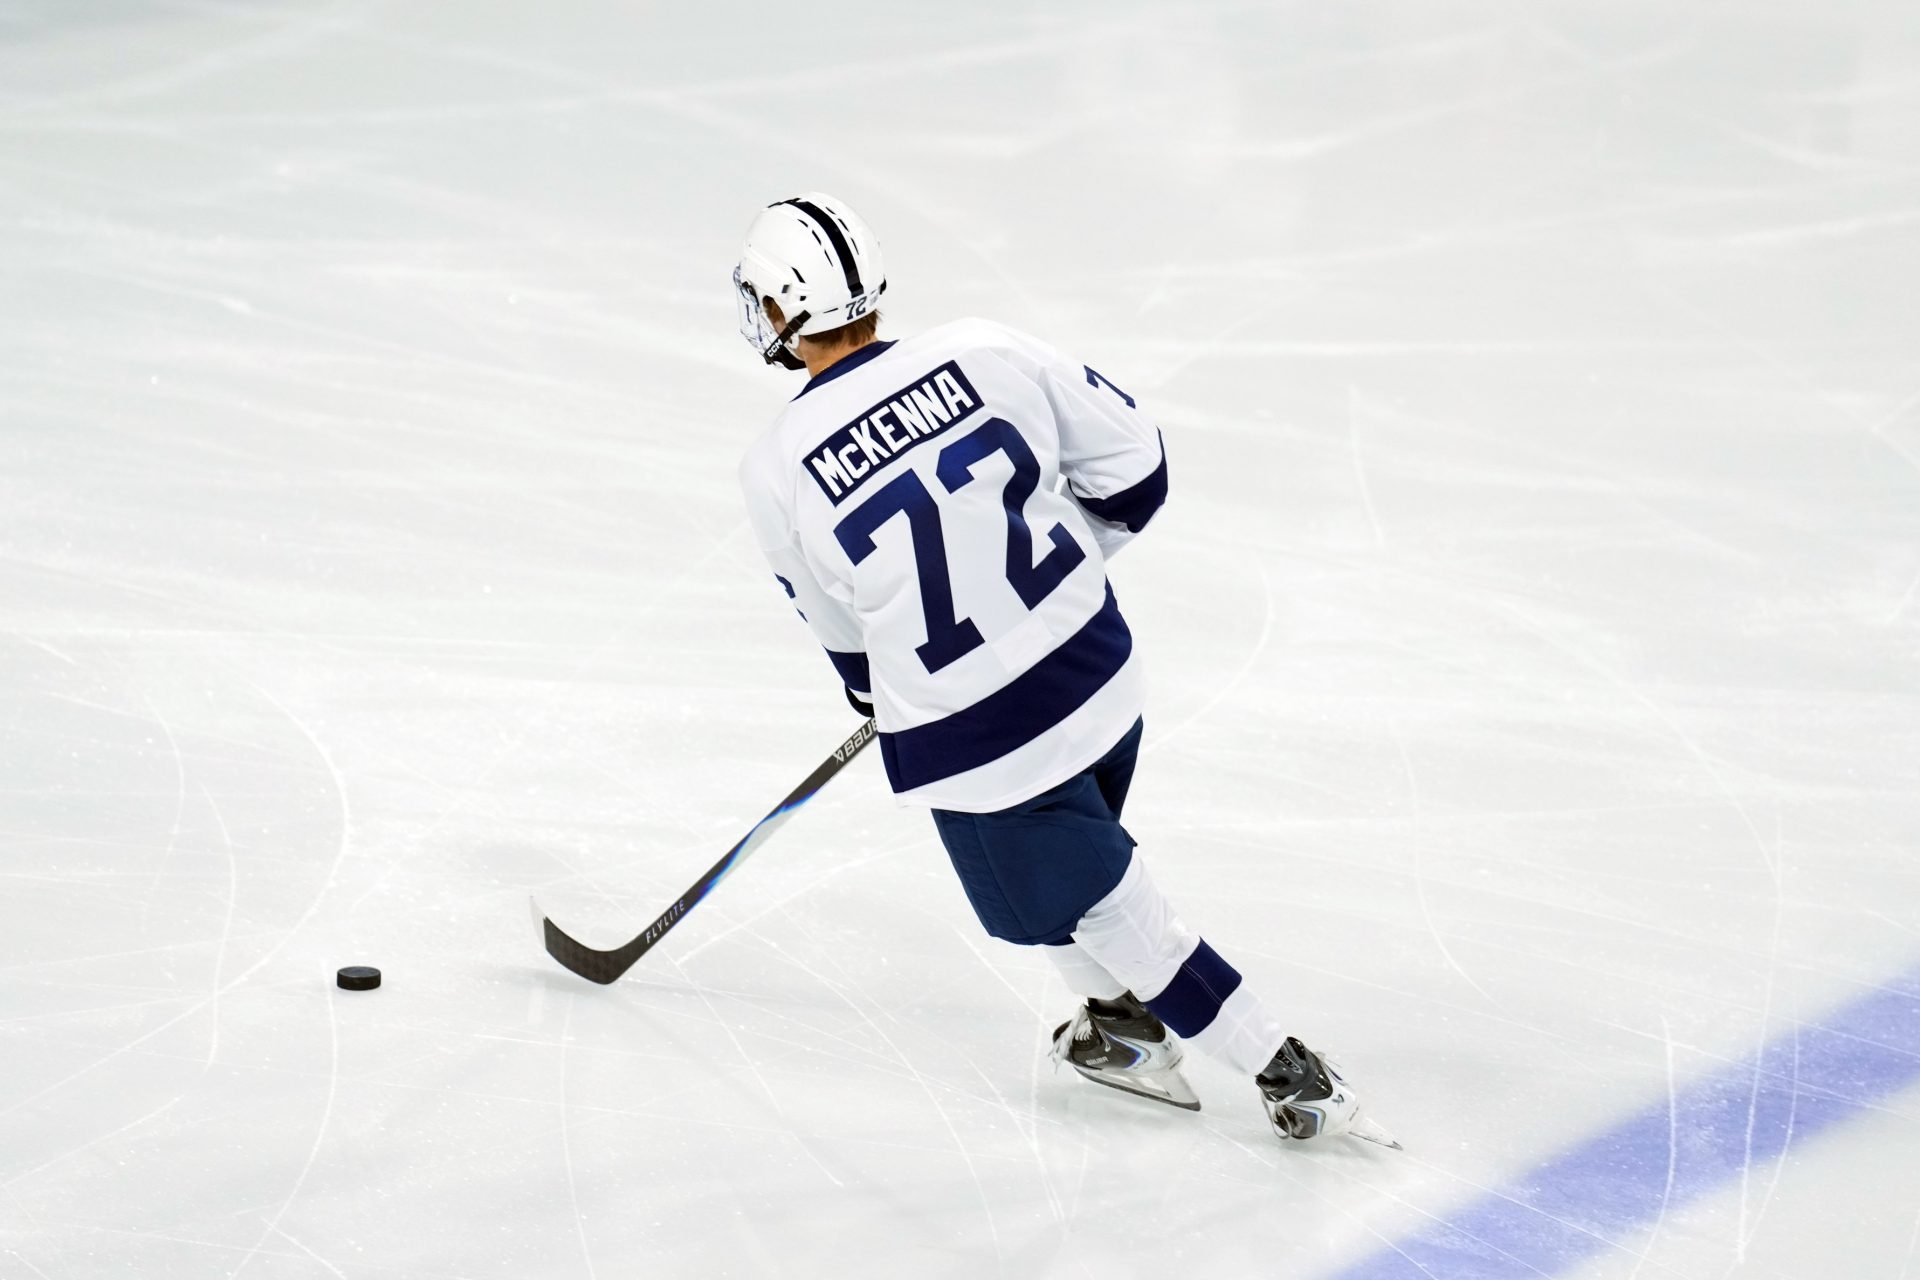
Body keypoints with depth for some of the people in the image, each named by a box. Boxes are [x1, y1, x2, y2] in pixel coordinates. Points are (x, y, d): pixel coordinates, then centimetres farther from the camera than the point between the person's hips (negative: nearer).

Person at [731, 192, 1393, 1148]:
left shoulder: (775, 473, -15)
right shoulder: (982, 355, -11)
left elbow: (836, 621, 3)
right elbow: (1132, 461, -1)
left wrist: (876, 690, 25)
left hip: (969, 741, -4)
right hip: (1099, 673, 4)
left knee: (1105, 910, 13)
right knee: (1069, 852, 32)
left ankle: (1284, 1072, 16)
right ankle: (1118, 1025, 43)